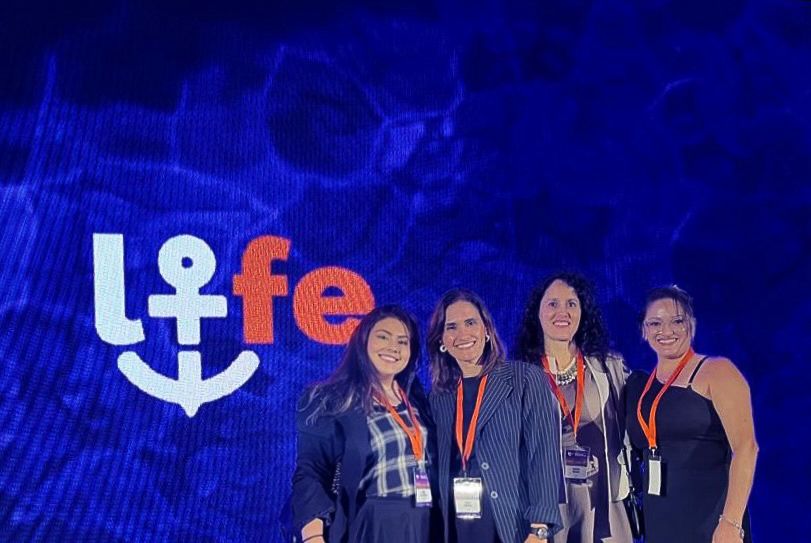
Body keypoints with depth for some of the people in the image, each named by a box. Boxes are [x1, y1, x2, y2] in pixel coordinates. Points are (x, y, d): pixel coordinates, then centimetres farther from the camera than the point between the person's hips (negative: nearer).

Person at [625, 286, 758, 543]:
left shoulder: (716, 371, -5)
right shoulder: (639, 385, 11)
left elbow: (745, 447, -15)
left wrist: (731, 522, -23)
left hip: (710, 521, -5)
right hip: (657, 522, 5)